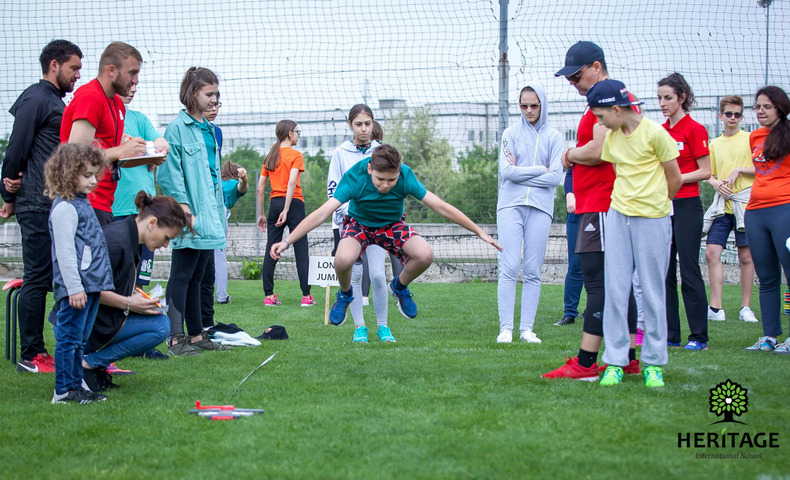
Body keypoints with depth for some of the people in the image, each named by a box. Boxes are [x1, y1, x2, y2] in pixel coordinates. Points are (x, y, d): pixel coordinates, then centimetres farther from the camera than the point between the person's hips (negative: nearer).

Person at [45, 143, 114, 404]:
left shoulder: (82, 203, 17)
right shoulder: (64, 208, -14)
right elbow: (64, 252, -18)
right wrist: (74, 288, -21)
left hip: (90, 284, 10)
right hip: (76, 287, -10)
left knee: (78, 340, 14)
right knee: (69, 337, -5)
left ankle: (75, 385, 19)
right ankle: (63, 390, -1)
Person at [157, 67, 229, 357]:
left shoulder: (208, 129, 17)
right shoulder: (178, 128, -9)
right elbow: (170, 174, -13)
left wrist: (219, 211, 18)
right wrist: (185, 211, -18)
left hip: (208, 213, 8)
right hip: (191, 215, -8)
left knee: (197, 277, 13)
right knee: (182, 275, -5)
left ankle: (197, 335, 17)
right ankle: (176, 339, -3)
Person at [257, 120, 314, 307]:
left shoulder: (270, 156, 11)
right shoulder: (295, 155, -4)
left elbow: (260, 188, 9)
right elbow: (292, 182, -18)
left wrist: (261, 214, 14)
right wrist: (286, 210, -20)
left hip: (274, 203, 5)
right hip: (293, 203, -5)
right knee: (301, 251, 0)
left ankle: (269, 296, 1)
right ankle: (306, 296, 0)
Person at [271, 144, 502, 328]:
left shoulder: (406, 177, -27)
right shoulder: (355, 177, -32)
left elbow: (441, 207, -20)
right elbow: (322, 213, -34)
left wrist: (479, 232, -17)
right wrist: (287, 242, -41)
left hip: (392, 225, 2)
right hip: (359, 224, -1)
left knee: (425, 255, -27)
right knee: (342, 260, -35)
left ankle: (399, 286, 8)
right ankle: (345, 294, 3)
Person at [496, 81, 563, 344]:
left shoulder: (553, 137, 8)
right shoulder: (511, 134, 8)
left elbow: (556, 176, -2)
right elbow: (506, 171, -3)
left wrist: (520, 172, -4)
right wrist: (540, 170, -3)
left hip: (540, 208, 0)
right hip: (510, 206, 0)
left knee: (533, 272, 0)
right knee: (509, 268, -8)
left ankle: (527, 328, 5)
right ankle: (506, 328, -6)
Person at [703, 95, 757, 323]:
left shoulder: (751, 139, 2)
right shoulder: (714, 144, 14)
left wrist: (739, 170, -12)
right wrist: (716, 183, -1)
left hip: (745, 203, -4)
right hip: (722, 204, 4)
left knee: (746, 256, 1)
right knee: (712, 253, -5)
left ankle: (746, 307, 8)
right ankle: (716, 308, -2)